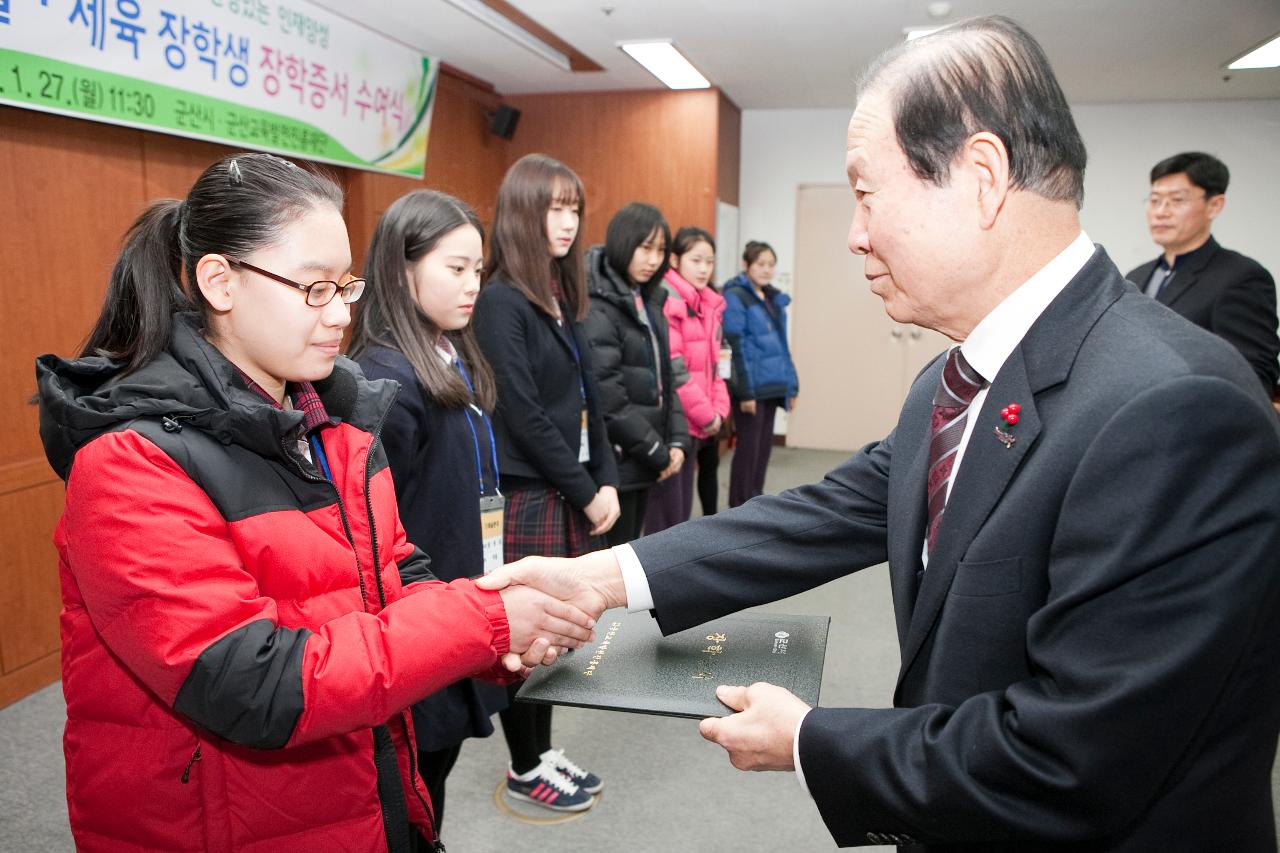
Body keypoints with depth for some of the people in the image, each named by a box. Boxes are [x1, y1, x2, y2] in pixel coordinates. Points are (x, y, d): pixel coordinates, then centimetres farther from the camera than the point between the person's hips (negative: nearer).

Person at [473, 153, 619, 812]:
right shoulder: (501, 301, -13)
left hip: (573, 494, 8)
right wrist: (584, 492, -10)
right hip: (527, 497, -8)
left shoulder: (562, 296, 12)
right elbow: (523, 414, -17)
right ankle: (525, 770, 24)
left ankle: (543, 751, 31)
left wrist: (606, 481, 4)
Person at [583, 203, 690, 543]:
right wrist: (658, 453, -13)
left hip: (642, 461, 8)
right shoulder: (596, 308, -15)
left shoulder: (650, 303, 13)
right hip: (614, 462, -8)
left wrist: (677, 441, 2)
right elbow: (607, 397, -21)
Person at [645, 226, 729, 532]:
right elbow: (672, 368, -18)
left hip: (695, 424, 8)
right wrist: (705, 414, -12)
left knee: (682, 508, 17)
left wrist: (719, 409, 4)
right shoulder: (664, 300, -13)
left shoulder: (710, 304, 15)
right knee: (666, 513, -3)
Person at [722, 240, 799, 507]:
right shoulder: (735, 297, -9)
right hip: (750, 387, -7)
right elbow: (736, 347, -14)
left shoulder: (774, 298, 15)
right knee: (747, 448, -1)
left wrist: (791, 384, 13)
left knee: (764, 447, 13)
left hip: (771, 387, 7)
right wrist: (745, 390, -18)